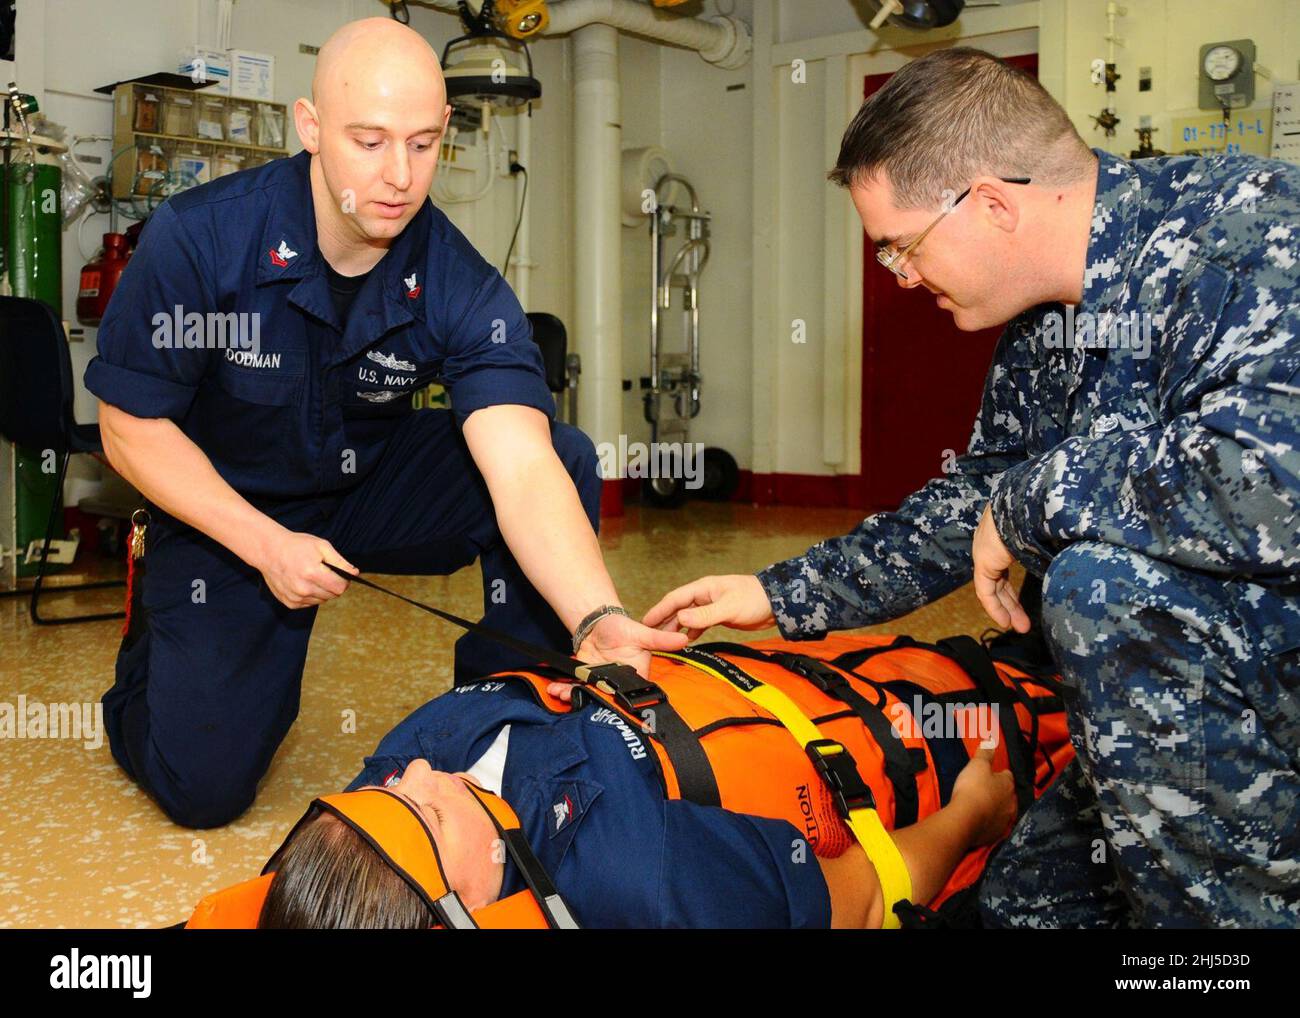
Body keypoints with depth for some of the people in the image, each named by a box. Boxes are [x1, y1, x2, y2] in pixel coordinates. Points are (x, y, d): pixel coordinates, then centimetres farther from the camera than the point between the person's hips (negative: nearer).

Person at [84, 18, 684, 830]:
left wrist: (598, 621, -50)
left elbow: (525, 471, -33)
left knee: (568, 456, -22)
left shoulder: (463, 290, -21)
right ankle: (159, 641, 25)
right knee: (202, 784, -10)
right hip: (227, 510, -1)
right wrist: (266, 545, -24)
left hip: (375, 485, 2)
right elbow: (132, 426, -14)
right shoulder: (196, 239, -23)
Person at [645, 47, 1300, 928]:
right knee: (1030, 896, 7)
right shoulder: (1041, 331, 2)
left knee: (1106, 583, -30)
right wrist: (780, 596, 14)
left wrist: (1037, 498, -24)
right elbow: (969, 511, 15)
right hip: (1209, 689, 8)